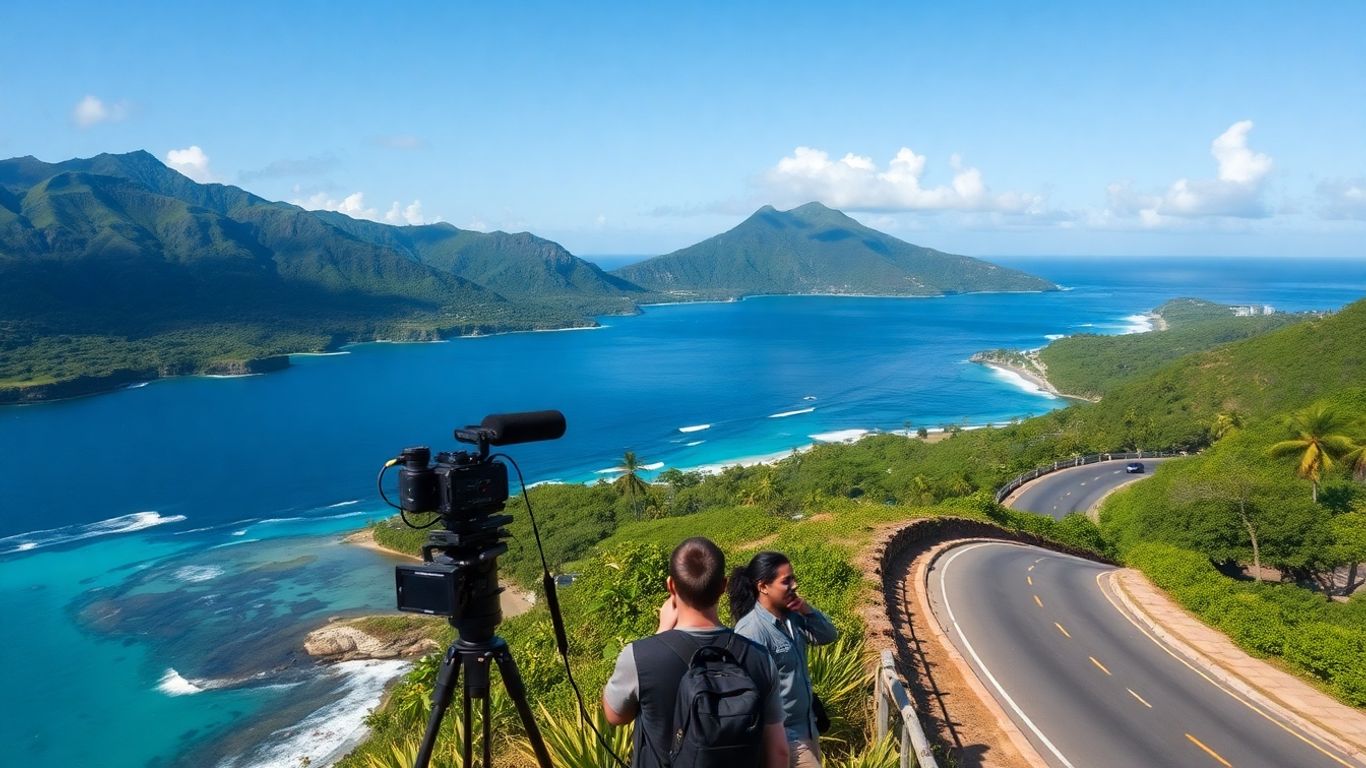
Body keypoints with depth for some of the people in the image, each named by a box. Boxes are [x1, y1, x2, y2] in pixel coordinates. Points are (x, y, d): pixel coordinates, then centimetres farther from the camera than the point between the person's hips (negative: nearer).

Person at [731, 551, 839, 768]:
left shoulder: (792, 616, 1)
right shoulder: (752, 630, -25)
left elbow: (829, 636, 12)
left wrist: (808, 611, -6)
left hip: (807, 725, 9)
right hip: (783, 736, -9)